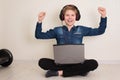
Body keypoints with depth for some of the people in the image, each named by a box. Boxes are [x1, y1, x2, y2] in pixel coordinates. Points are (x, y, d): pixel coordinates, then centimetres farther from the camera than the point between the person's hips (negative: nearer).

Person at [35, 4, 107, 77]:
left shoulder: (81, 29, 7)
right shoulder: (57, 30, 5)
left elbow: (100, 31, 7)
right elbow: (38, 35, 2)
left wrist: (103, 17, -5)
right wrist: (39, 21, -12)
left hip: (77, 62, 1)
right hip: (61, 63, -1)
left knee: (93, 63, -29)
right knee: (42, 62, -26)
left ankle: (59, 72, -20)